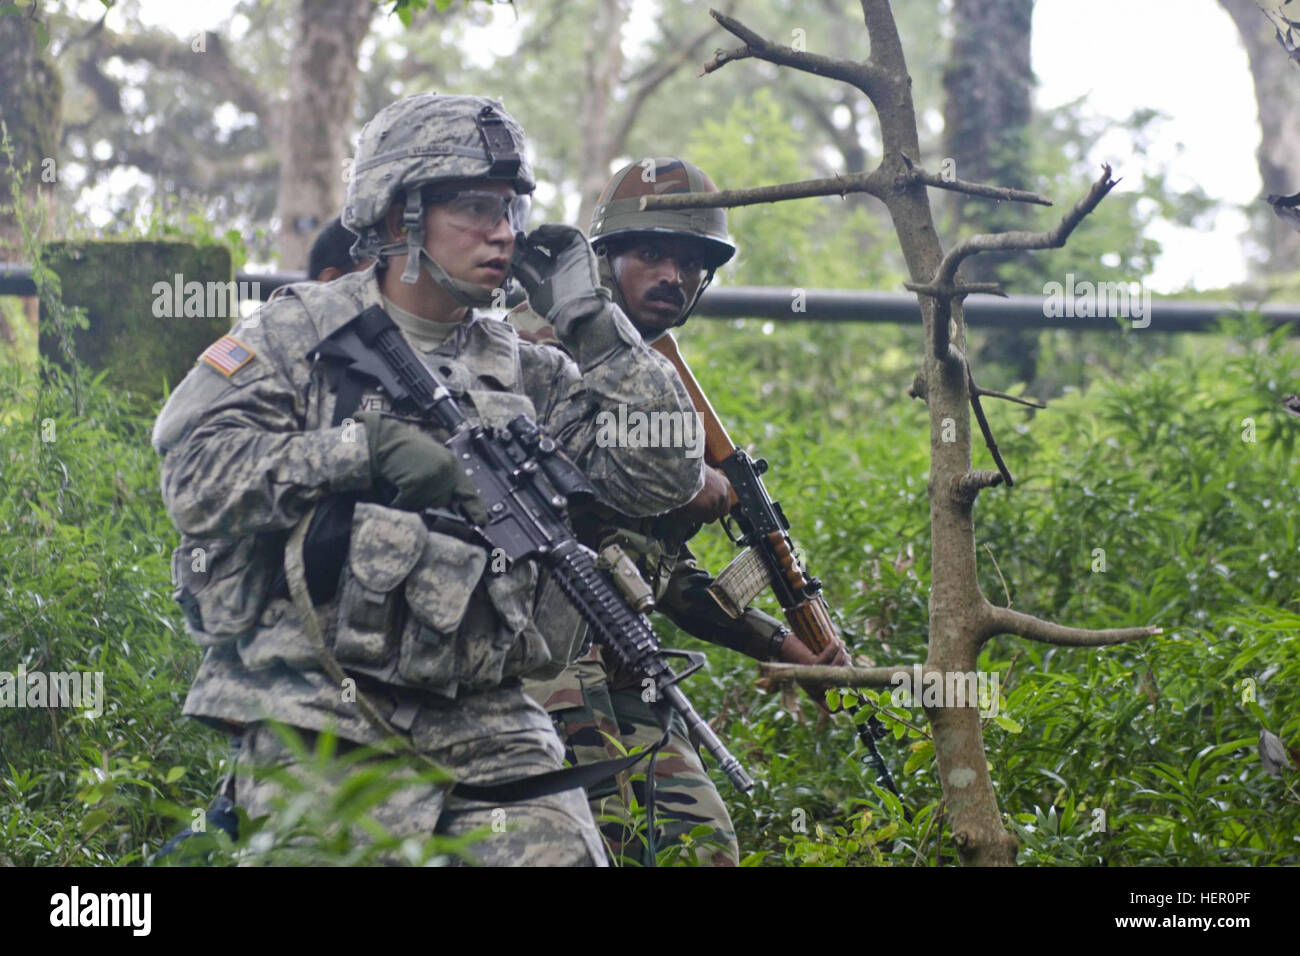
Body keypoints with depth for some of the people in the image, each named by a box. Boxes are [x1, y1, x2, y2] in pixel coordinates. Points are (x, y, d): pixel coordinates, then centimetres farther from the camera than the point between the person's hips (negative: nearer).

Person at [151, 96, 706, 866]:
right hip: (322, 717, -3)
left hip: (486, 725, 4)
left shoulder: (528, 375, 16)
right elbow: (195, 470, -7)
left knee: (556, 847, -13)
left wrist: (593, 327, 4)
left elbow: (665, 477, 8)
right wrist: (365, 448, -14)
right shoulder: (301, 333, 6)